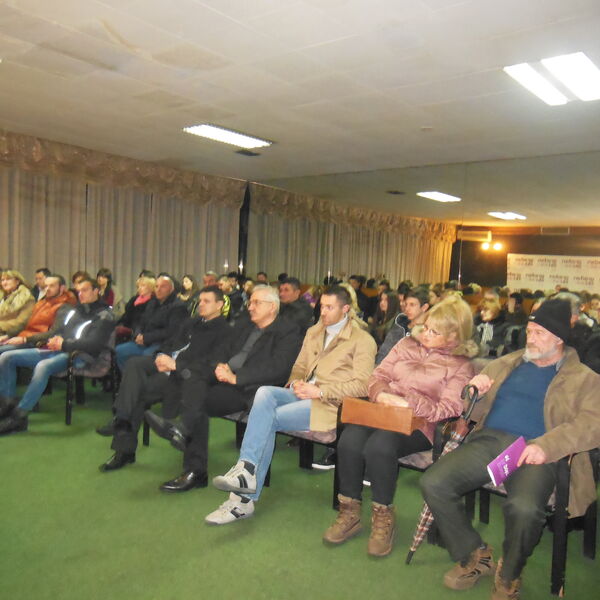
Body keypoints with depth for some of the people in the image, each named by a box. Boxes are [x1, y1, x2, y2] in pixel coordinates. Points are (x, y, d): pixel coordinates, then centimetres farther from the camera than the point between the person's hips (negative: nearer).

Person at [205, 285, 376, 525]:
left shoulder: (363, 340, 0)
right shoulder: (313, 332, 21)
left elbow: (362, 385, -8)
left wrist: (320, 391, -16)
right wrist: (296, 382, -1)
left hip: (330, 404, -6)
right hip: (303, 394, 6)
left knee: (267, 419, -25)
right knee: (264, 393, -26)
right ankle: (246, 471, -29)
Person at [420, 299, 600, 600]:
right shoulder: (506, 363, 24)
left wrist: (546, 445, -21)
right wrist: (475, 386, 3)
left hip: (535, 452, -4)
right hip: (489, 440, 4)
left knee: (524, 508, -36)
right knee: (432, 483, -20)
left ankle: (508, 576, 0)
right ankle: (475, 556, 7)